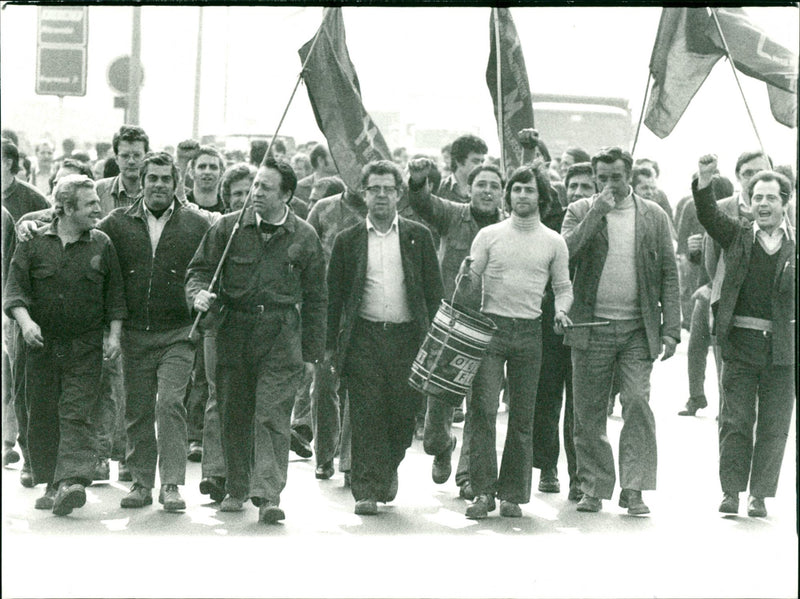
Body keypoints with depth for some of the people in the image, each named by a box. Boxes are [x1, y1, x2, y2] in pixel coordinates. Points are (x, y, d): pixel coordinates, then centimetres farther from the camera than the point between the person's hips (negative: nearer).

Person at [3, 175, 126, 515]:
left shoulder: (102, 245, 6)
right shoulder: (34, 244, 2)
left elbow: (114, 294, 10)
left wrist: (114, 334, 1)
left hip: (85, 348, -1)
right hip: (41, 345, 1)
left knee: (76, 414, -12)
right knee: (42, 417, 5)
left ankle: (72, 481, -22)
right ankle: (52, 484, 16)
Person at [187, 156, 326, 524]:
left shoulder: (304, 238, 3)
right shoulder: (229, 227, 4)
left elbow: (315, 297, 8)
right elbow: (200, 268, 11)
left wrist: (313, 350, 7)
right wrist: (199, 294, -13)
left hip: (282, 340, -2)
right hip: (234, 333, 2)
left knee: (272, 416, -10)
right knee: (234, 415, 9)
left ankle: (268, 494, -11)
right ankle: (236, 490, 23)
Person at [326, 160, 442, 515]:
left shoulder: (418, 236, 8)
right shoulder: (348, 240, 8)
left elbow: (434, 291, 8)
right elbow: (333, 295, 8)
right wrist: (331, 344, 2)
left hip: (407, 337, 1)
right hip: (363, 338, -1)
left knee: (405, 413, 3)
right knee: (366, 416, -4)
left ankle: (389, 467, 30)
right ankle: (367, 490, 1)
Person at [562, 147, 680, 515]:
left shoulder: (654, 216, 8)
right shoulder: (580, 212, 7)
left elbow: (668, 274, 7)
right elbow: (564, 253, -10)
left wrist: (670, 329, 0)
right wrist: (596, 213, -14)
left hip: (638, 329, 0)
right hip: (591, 329, 0)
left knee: (637, 404, -10)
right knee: (589, 413, 3)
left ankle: (634, 489, -5)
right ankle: (593, 488, 14)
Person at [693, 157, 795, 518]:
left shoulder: (795, 243, 4)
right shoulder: (737, 235, 6)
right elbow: (708, 215, -8)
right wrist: (704, 180, -23)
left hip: (783, 346, 0)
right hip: (741, 342, 0)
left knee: (773, 425, 5)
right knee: (735, 420, 2)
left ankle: (760, 495, 13)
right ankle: (731, 491, 9)